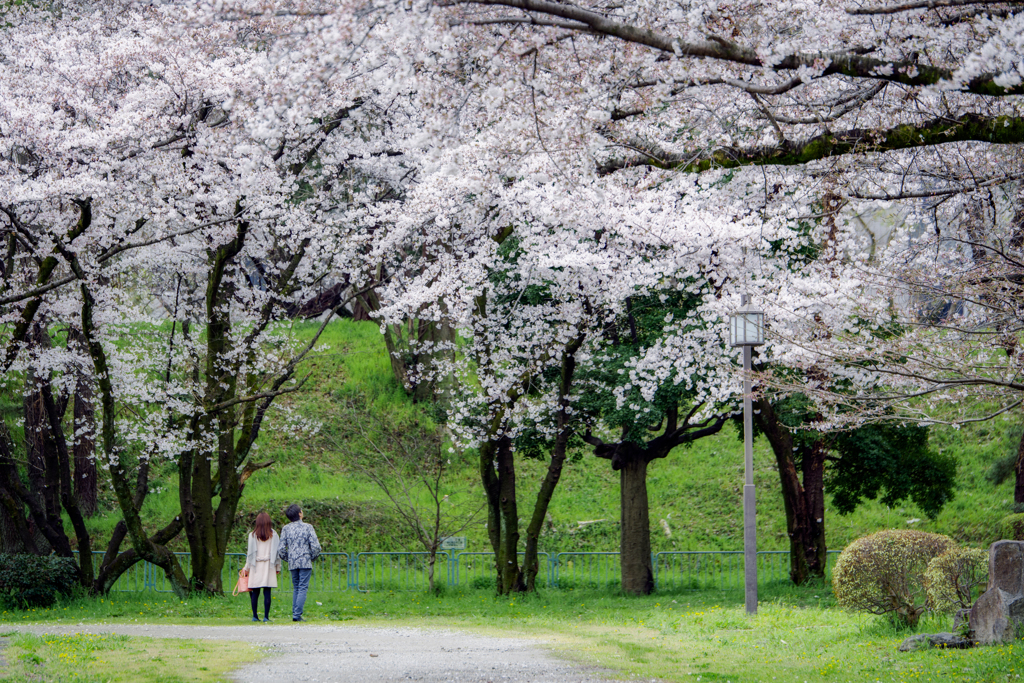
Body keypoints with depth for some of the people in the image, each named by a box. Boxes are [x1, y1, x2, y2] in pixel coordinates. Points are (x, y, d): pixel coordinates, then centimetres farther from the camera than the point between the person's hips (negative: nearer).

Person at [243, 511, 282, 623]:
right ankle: (266, 616, -5)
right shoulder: (273, 534, 2)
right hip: (269, 565, 0)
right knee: (267, 592, -1)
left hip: (256, 566, 0)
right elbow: (278, 551, 4)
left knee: (255, 592, 5)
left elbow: (250, 552, 2)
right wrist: (278, 567, 11)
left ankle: (255, 616, 6)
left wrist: (247, 567, 11)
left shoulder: (253, 535, 1)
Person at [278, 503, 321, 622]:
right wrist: (312, 557, 9)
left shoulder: (286, 529, 4)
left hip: (292, 563, 4)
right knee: (303, 588, -4)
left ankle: (294, 614, 10)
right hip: (305, 563, -4)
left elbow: (281, 549, 1)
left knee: (296, 588, 14)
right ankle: (297, 615, -12)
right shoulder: (307, 527, -4)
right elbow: (316, 547, -8)